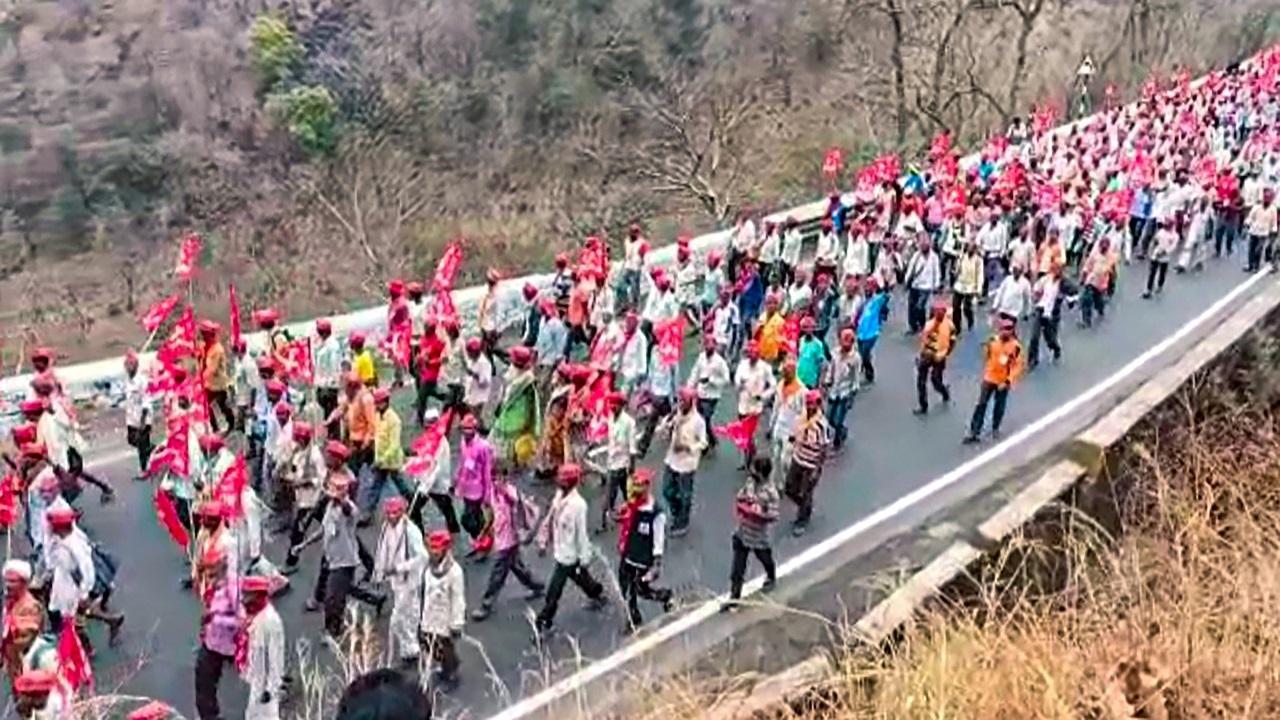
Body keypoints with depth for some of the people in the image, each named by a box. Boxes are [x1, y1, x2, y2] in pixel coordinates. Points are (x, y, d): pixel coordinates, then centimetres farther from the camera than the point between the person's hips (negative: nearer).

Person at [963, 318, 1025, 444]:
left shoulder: (1016, 346, -15)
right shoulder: (992, 341, -6)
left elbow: (1018, 366, -13)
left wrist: (1008, 381, -21)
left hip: (1003, 382, -1)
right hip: (989, 378, 2)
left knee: (999, 406, 13)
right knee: (981, 404, -1)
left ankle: (995, 428, 36)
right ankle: (974, 432, 2)